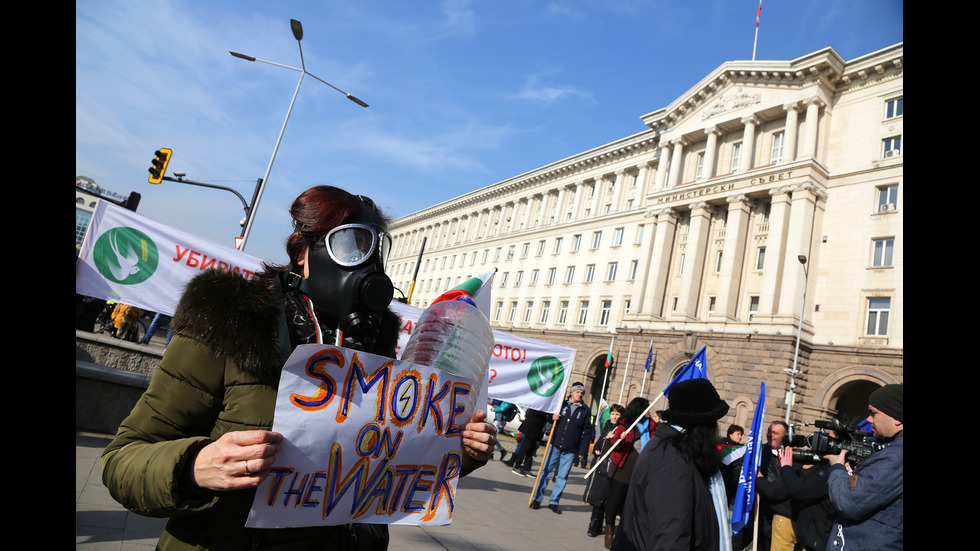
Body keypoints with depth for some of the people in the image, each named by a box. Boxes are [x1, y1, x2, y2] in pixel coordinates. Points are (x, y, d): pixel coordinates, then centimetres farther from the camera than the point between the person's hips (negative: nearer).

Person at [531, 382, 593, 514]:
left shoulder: (586, 410, 5)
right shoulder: (561, 404, 5)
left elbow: (587, 432, 5)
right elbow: (550, 416, 19)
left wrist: (582, 451, 0)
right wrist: (552, 418, -6)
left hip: (570, 450, 0)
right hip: (555, 444, 0)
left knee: (562, 476, 5)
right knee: (546, 471, 2)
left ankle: (554, 502, 16)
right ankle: (537, 499, 11)